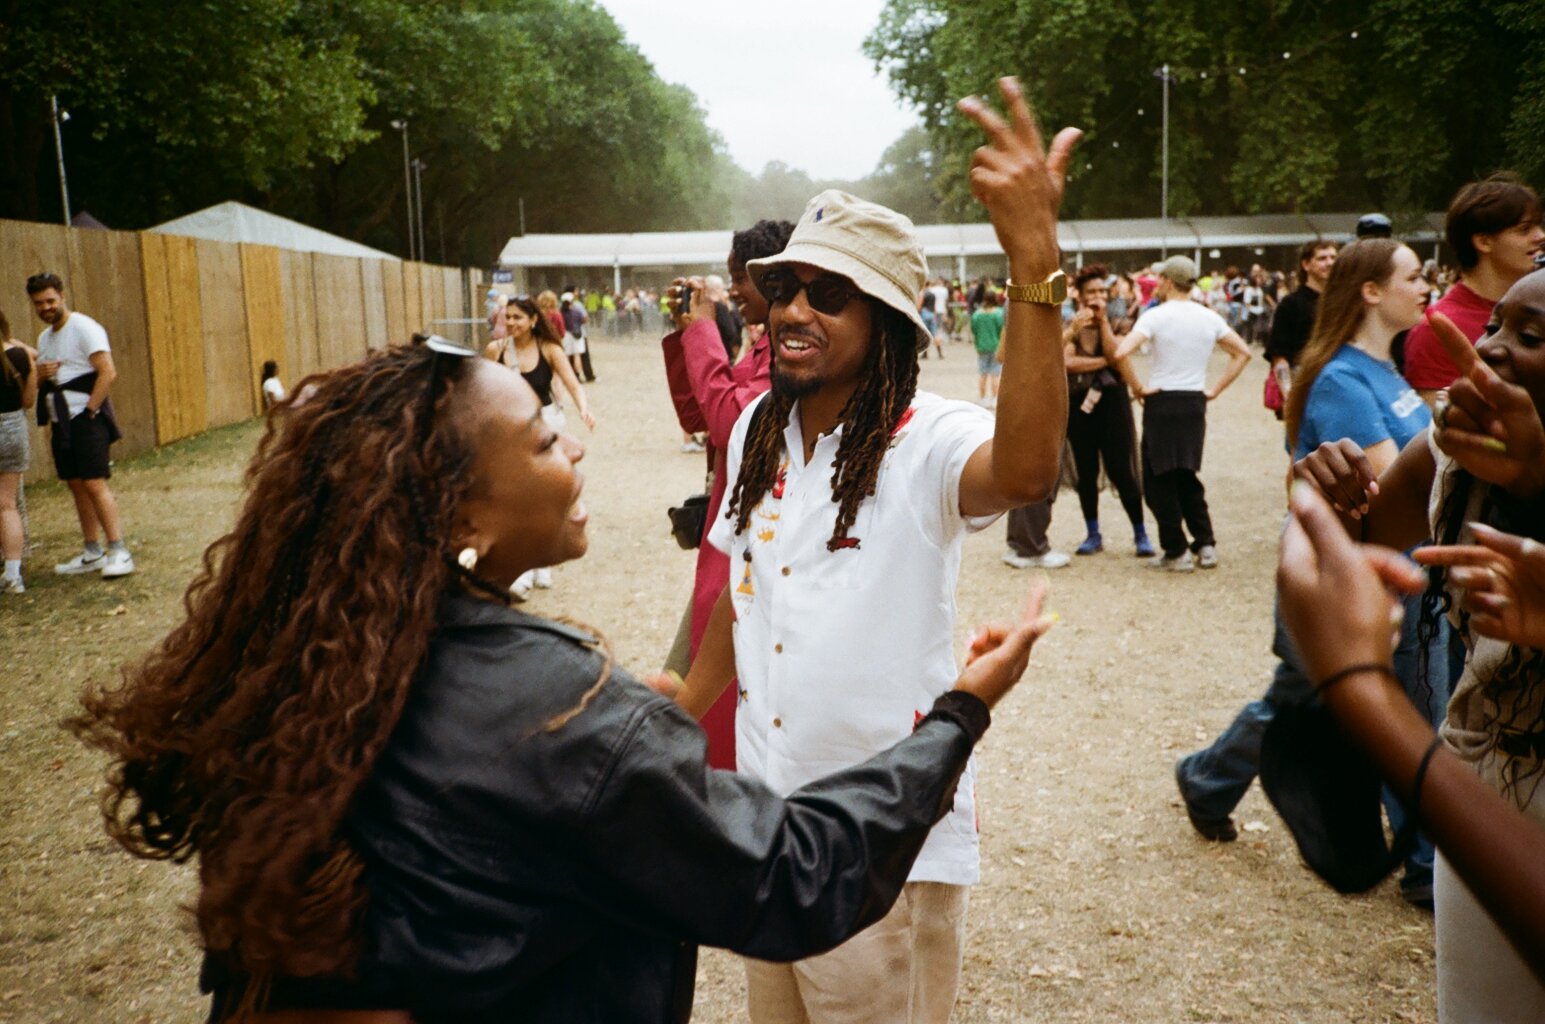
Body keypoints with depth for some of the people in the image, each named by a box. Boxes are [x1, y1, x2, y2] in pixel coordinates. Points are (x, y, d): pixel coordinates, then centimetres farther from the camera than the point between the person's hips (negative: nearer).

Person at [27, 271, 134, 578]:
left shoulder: (84, 328, -8)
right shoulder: (44, 337, 18)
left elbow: (108, 372, -18)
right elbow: (39, 384, 24)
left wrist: (90, 410, -18)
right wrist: (40, 374, 0)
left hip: (86, 418, -8)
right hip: (61, 421, 8)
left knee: (95, 484, -14)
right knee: (77, 486, 9)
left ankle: (118, 552, -14)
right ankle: (92, 553, 15)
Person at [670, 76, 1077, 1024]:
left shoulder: (927, 444, -19)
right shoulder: (758, 432, 1)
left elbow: (1025, 468, -43)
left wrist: (1034, 260, -50)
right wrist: (677, 717, 19)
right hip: (767, 823, 6)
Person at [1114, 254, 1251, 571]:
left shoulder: (1155, 316, -10)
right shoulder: (1209, 318, 7)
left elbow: (1121, 352, -21)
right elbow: (1242, 353, 13)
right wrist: (1215, 389, 12)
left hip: (1162, 402, -5)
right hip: (1195, 402, 6)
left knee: (1159, 479, 5)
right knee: (1186, 476, 19)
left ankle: (1176, 552, 6)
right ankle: (1205, 545, 15)